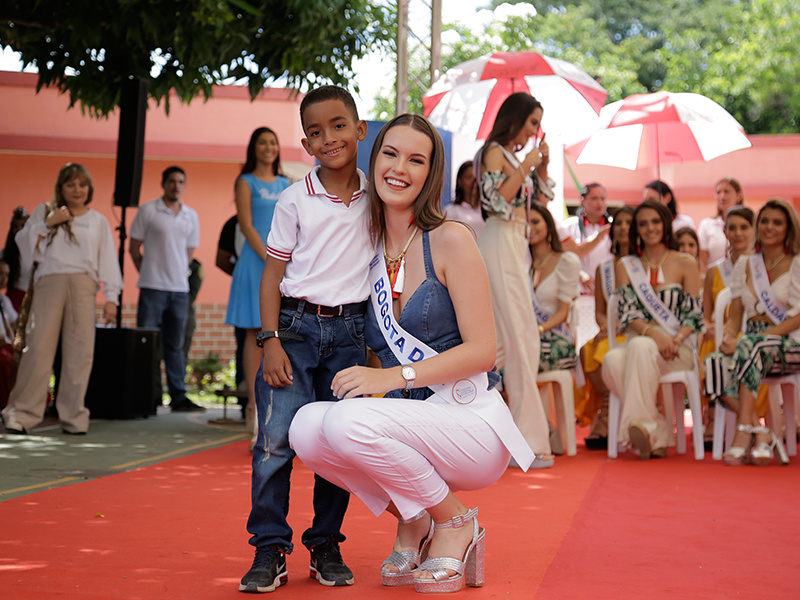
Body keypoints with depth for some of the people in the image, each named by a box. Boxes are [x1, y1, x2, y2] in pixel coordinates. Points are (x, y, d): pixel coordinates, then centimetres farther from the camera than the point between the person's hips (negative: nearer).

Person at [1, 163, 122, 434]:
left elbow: (108, 260, 13)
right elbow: (24, 243, 8)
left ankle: (72, 415, 1)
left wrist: (111, 297, 4)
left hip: (83, 285, 1)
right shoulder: (44, 211, 16)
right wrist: (48, 223, -5)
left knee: (80, 350, -5)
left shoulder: (98, 221, 18)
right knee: (39, 346, -9)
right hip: (49, 281, -1)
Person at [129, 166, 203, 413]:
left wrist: (176, 274, 12)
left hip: (180, 289, 4)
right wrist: (149, 273, 4)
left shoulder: (191, 216, 12)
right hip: (152, 288, -4)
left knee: (175, 345, 9)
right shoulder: (148, 210, 0)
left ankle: (178, 397, 12)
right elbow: (134, 248, 3)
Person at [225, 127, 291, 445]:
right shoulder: (246, 182, 3)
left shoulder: (286, 184, 17)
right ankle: (253, 402, -1)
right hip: (257, 261, -4)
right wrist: (269, 259, -15)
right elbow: (246, 224, -6)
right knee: (256, 332, -4)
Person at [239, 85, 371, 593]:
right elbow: (273, 274, 1)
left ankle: (326, 544, 17)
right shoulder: (296, 200, 0)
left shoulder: (375, 197, 6)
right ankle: (270, 549, -1)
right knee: (277, 435, -11)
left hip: (350, 329, 2)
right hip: (296, 324, -2)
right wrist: (271, 341, -9)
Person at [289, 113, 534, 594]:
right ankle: (411, 520, 3)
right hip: (408, 422, 5)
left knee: (348, 422, -30)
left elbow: (482, 352, -12)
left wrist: (394, 376, -21)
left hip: (472, 422, -5)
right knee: (307, 427, -22)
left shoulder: (450, 240, -7)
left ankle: (456, 523, -5)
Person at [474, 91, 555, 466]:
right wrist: (524, 167, -14)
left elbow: (542, 196, 26)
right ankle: (529, 438, -11)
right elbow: (496, 200, -17)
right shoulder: (494, 152, -5)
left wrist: (542, 164, 13)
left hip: (516, 246, 10)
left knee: (505, 338, 7)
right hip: (501, 244, -10)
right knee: (519, 335, -12)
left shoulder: (512, 156, 20)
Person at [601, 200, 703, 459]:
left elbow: (694, 314, 3)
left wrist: (675, 339, -18)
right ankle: (659, 431, -27)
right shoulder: (625, 266, 15)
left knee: (640, 347, -37)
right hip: (638, 341, 2)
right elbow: (626, 313, 3)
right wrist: (653, 332, -17)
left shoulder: (685, 264, 8)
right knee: (612, 361, -34)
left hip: (678, 349, -2)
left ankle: (641, 424, -37)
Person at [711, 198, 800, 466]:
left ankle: (744, 433, -39)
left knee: (749, 346, -38)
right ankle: (762, 434, -30)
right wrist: (728, 337, -8)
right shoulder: (744, 265, 17)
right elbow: (735, 316, 14)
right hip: (753, 343, 4)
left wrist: (765, 334, -20)